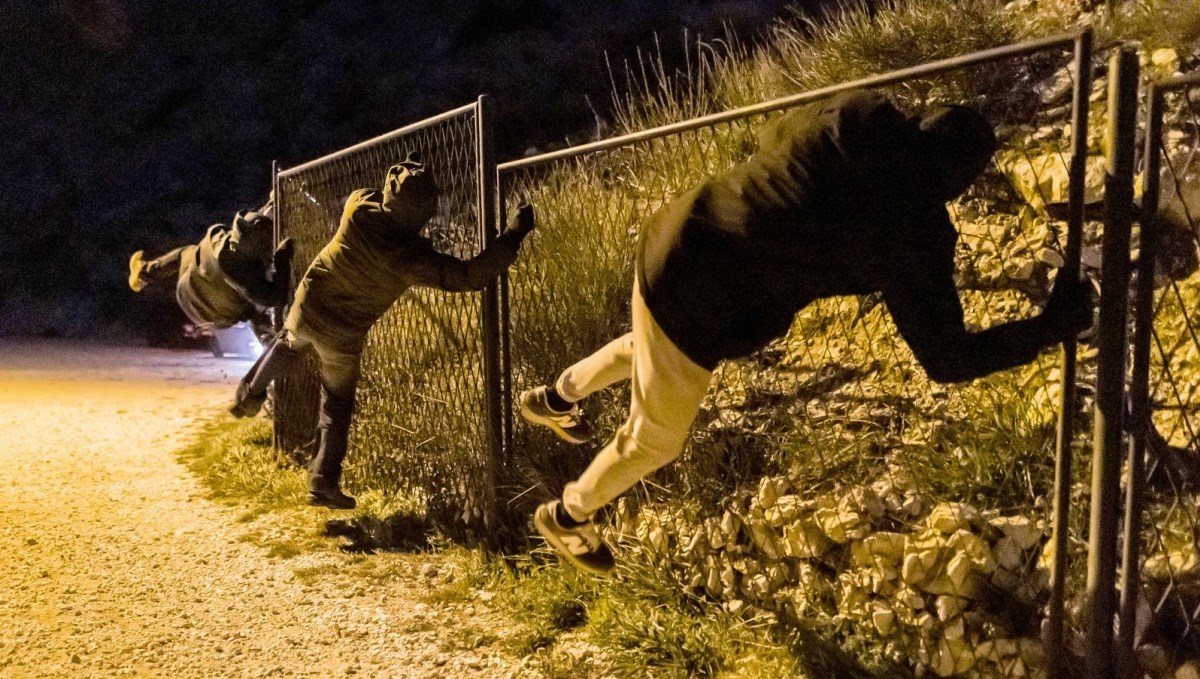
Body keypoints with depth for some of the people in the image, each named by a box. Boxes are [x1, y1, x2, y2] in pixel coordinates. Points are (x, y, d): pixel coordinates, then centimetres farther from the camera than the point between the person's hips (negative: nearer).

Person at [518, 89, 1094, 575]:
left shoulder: (855, 114, -3)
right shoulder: (914, 233, -19)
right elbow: (947, 359, -12)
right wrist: (1053, 325, -2)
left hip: (671, 238, 7)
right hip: (696, 304, -7)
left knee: (653, 345, 40)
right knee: (655, 439, 19)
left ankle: (554, 398, 61)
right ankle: (565, 517, 44)